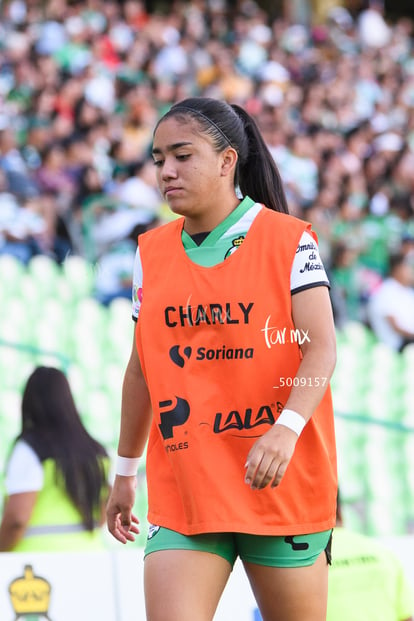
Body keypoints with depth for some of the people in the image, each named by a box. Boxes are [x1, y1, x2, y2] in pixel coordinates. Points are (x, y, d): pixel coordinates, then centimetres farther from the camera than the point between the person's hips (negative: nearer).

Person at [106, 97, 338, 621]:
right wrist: (125, 471, 22)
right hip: (181, 493, 3)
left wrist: (286, 429, -29)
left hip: (283, 485, -3)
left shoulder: (289, 240, -3)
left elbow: (321, 349, -12)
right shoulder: (151, 253, 11)